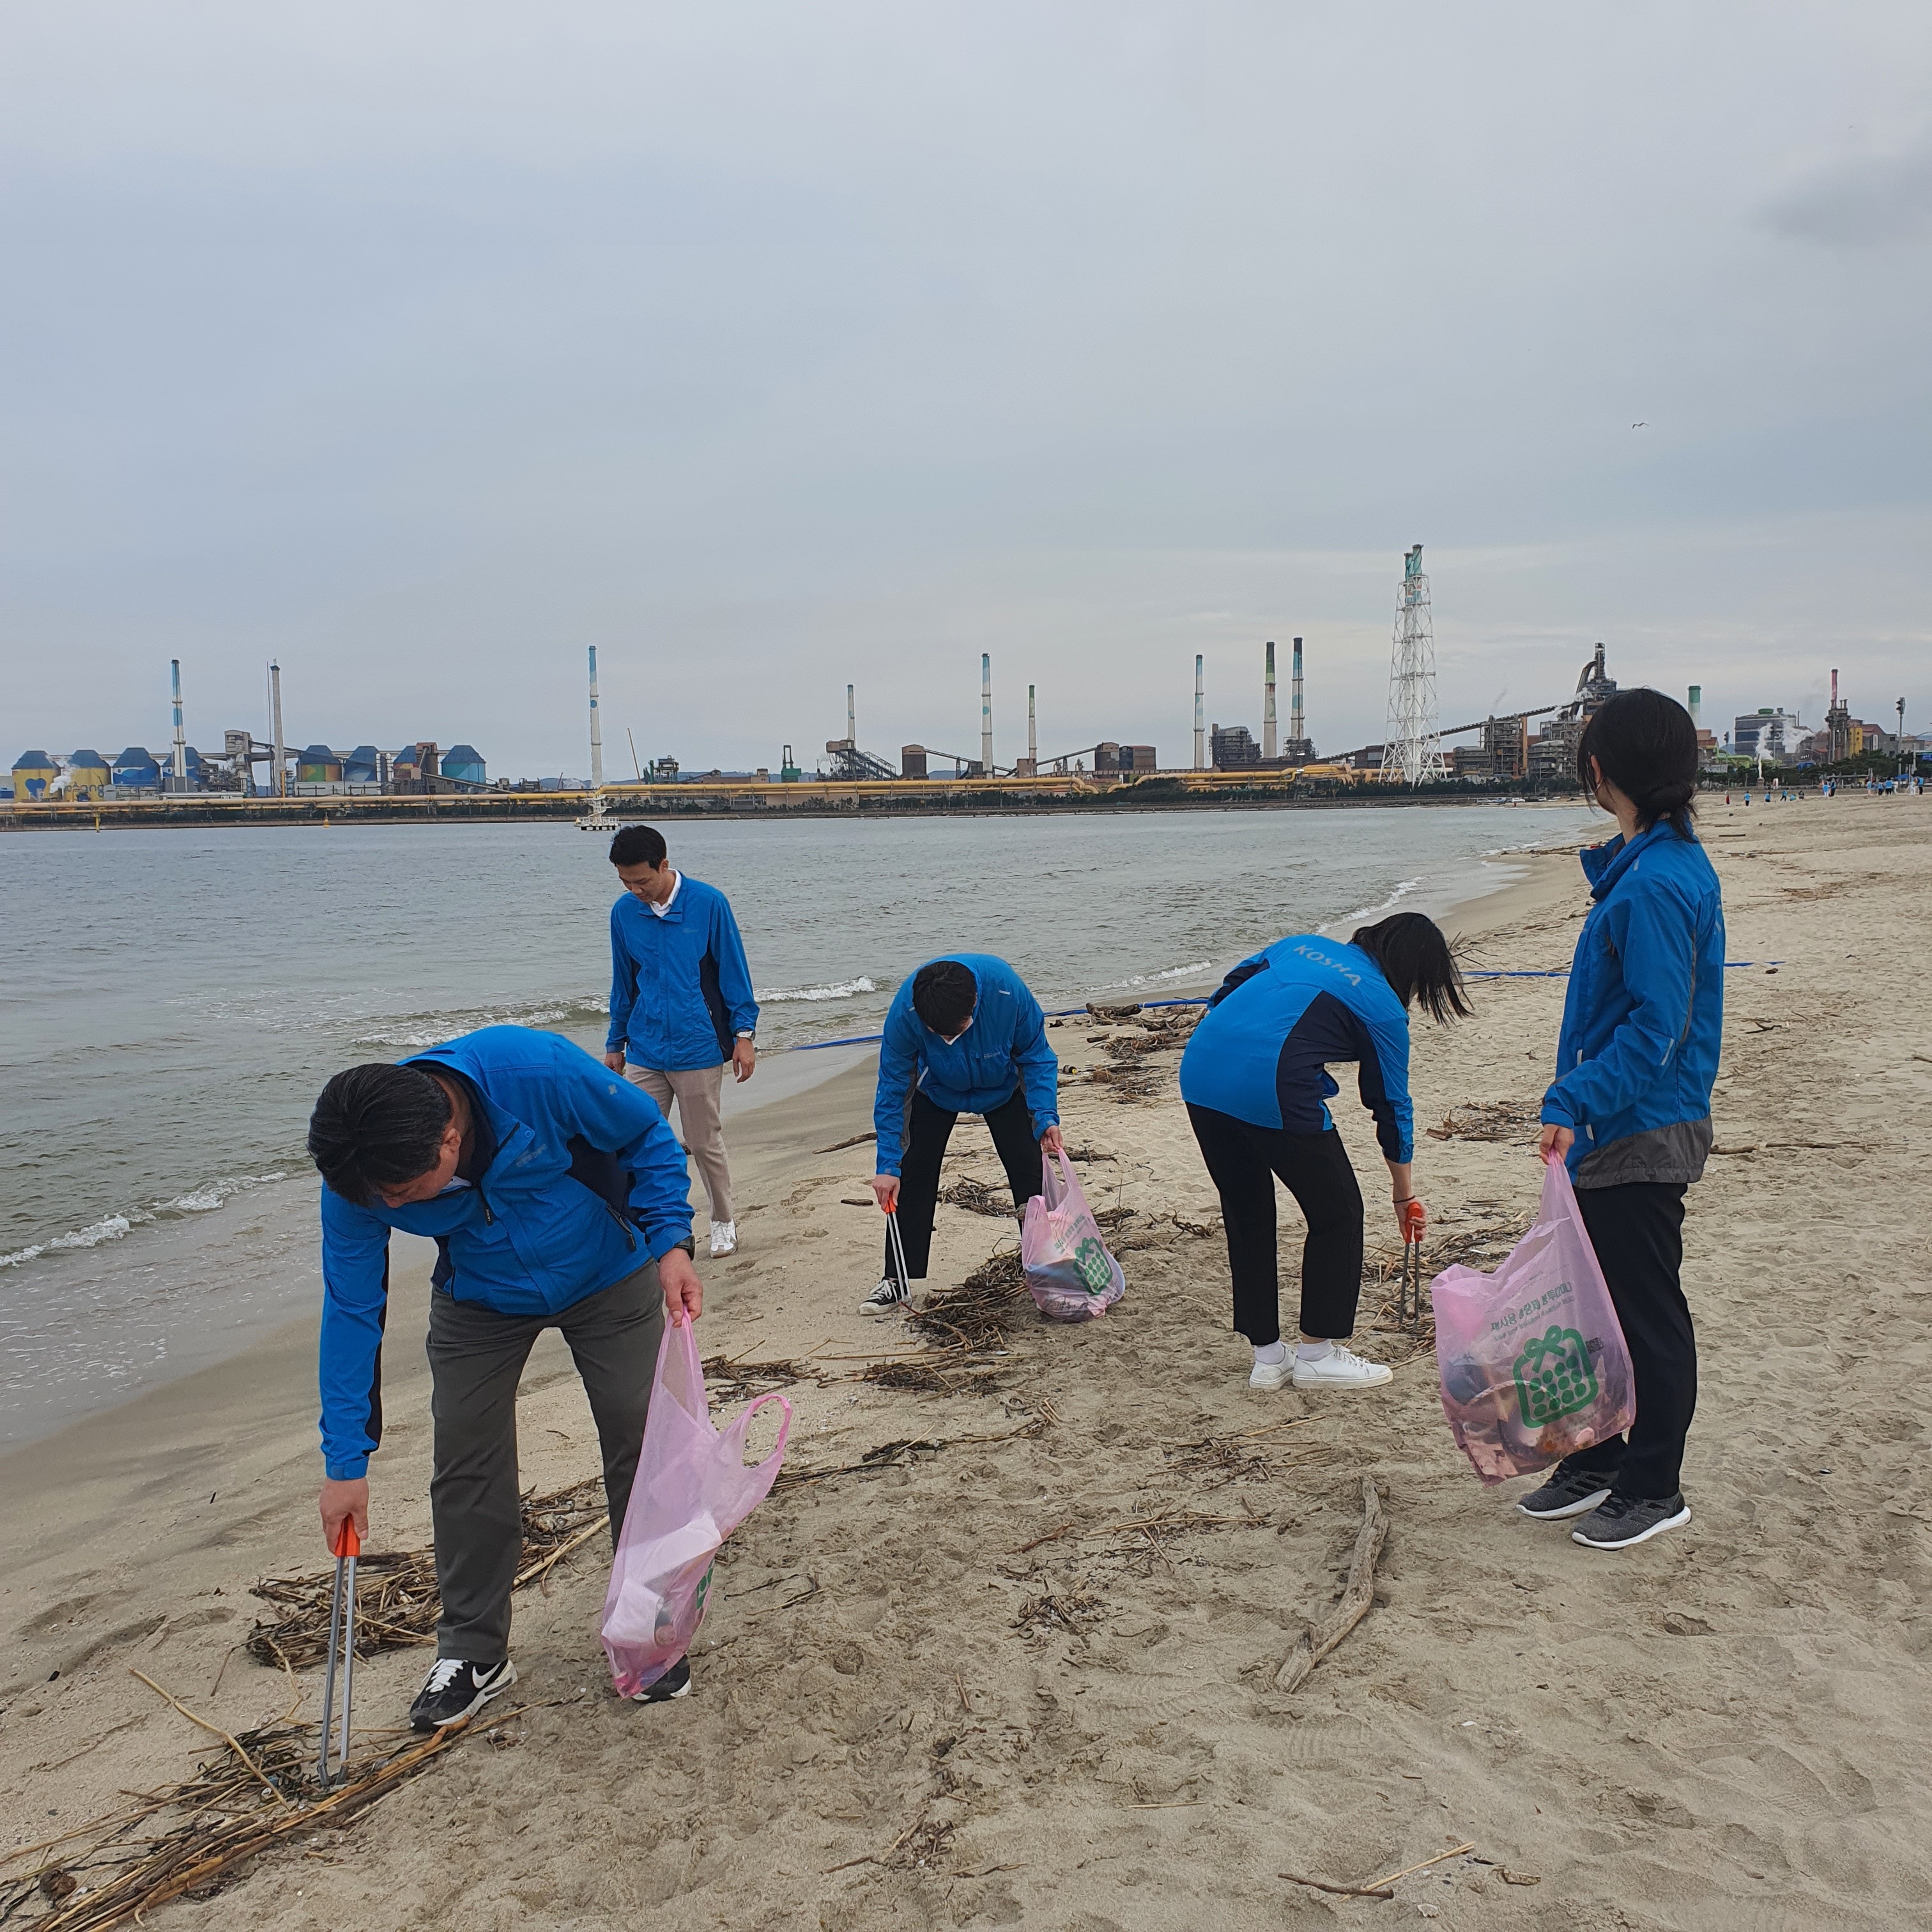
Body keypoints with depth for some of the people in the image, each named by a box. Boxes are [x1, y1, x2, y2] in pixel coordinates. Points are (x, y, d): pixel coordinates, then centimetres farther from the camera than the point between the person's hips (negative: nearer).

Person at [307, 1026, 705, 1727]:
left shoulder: (540, 1073, -39)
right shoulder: (356, 1182, -27)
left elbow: (648, 1137, -19)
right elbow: (351, 1313, -16)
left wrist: (671, 1242, -29)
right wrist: (346, 1462, -14)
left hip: (607, 1280, -2)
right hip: (480, 1303, 2)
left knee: (641, 1445, 0)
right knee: (465, 1466, 0)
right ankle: (474, 1654, 19)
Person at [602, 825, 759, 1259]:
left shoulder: (707, 903, -9)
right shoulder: (624, 912, 2)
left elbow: (733, 971, -2)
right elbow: (623, 983, 13)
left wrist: (744, 1033, -5)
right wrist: (615, 1044, 16)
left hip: (699, 1048, -3)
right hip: (645, 1051, 3)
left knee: (705, 1143, 8)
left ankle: (724, 1222, 27)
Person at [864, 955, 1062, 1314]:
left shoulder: (1008, 991, -39)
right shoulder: (904, 1012, -38)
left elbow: (1036, 1058, -21)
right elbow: (893, 1089, -24)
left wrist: (1045, 1117, -32)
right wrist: (889, 1165, -26)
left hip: (1002, 1086, 0)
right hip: (937, 1089, 0)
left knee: (1029, 1170, -4)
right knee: (914, 1175, -5)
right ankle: (897, 1280, 5)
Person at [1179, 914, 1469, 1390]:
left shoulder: (1302, 943, 26)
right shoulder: (1383, 1008, 11)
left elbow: (1233, 984, 19)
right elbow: (1392, 1106, 18)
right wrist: (1404, 1196, 28)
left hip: (1198, 1072, 7)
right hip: (1271, 1090, -7)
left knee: (1246, 1217, 19)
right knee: (1338, 1213, 14)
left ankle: (1267, 1357, 28)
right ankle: (1318, 1354, 20)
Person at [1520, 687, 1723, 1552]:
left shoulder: (1656, 883, -20)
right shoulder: (1665, 863, 12)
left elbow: (1656, 1025, -25)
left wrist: (1576, 1102, -26)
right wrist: (1577, 1100, 18)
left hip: (1643, 1136, -10)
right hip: (1614, 1130, 10)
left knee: (1648, 1313, 3)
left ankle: (1654, 1489, 16)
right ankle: (1596, 1460, 30)